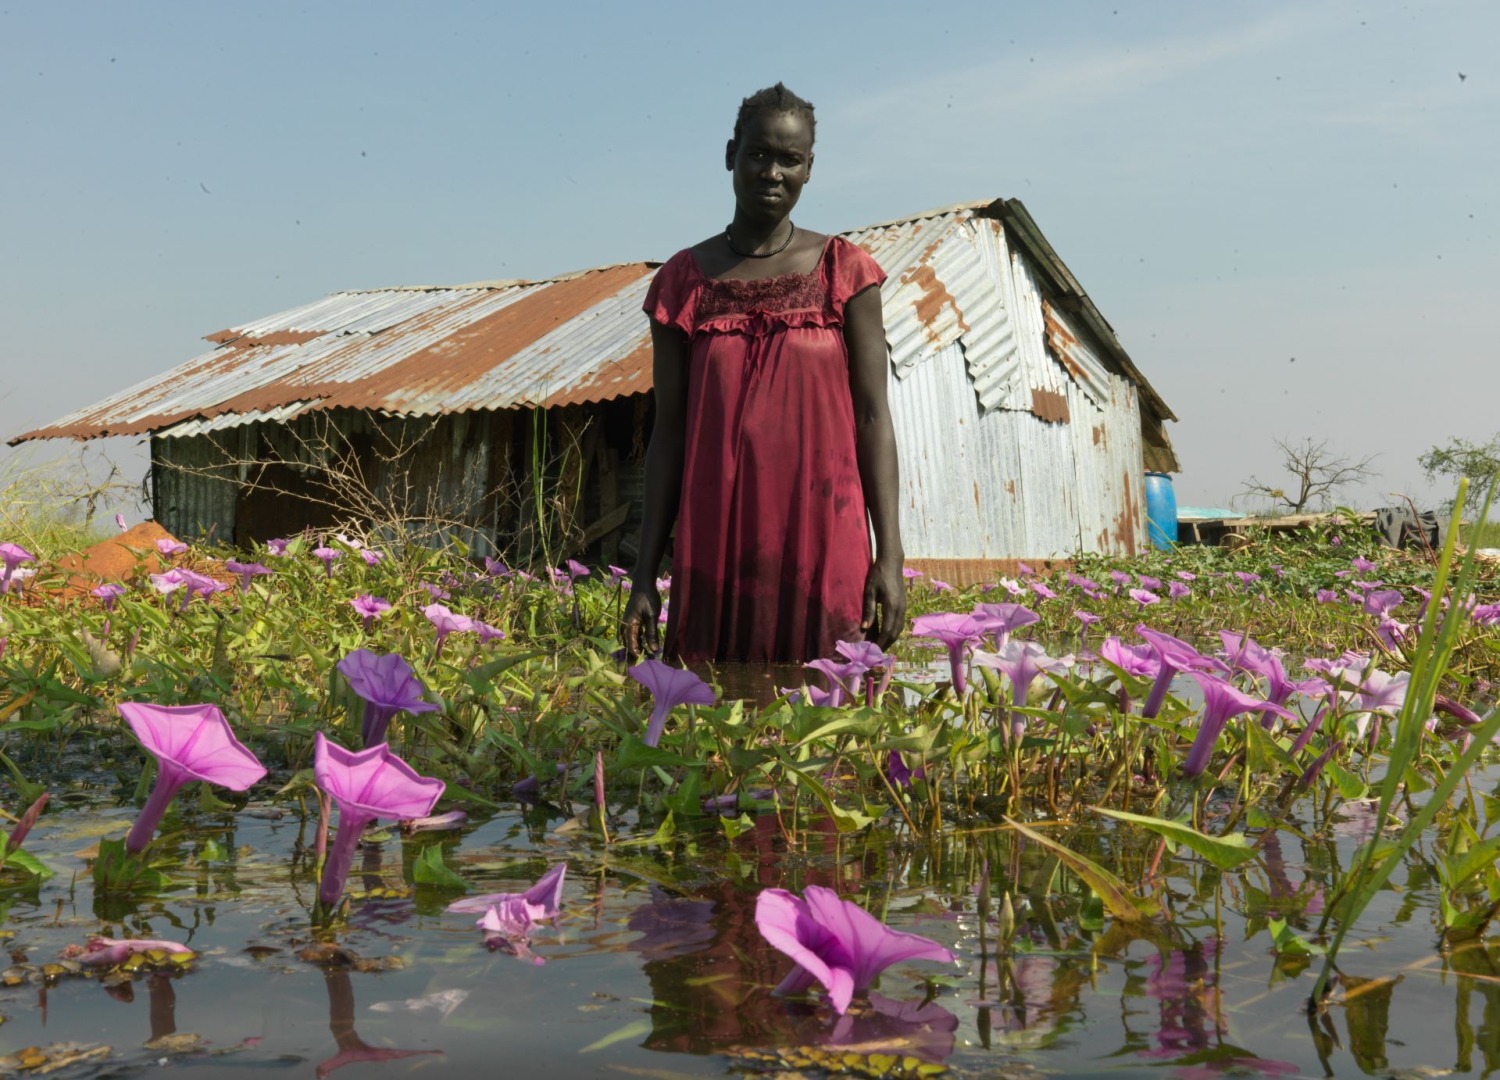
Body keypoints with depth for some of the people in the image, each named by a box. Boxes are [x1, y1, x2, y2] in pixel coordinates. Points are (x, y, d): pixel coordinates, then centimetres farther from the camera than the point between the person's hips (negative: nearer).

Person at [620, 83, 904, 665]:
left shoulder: (843, 270, 3)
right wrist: (645, 573, 4)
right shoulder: (684, 280, 7)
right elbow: (669, 429, 7)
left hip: (824, 545, -1)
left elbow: (872, 417, 2)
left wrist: (890, 556, -5)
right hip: (715, 548, 1)